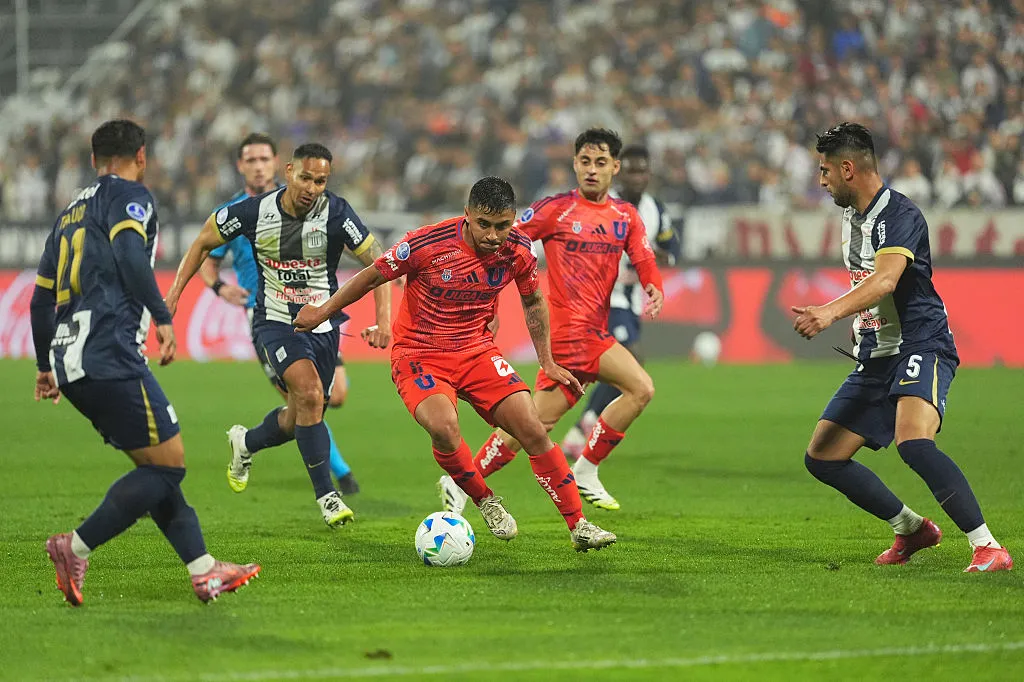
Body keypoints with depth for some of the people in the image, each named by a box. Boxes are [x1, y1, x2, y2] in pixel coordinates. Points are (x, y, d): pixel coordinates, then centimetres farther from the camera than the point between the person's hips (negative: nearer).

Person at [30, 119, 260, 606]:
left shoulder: (71, 212, 25)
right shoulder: (129, 196, 1)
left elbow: (41, 297, 27)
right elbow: (129, 256, -19)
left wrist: (46, 366, 36)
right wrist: (163, 317, -16)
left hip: (71, 365, 9)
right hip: (110, 357, -9)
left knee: (155, 468, 12)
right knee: (168, 465, -5)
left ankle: (203, 570, 7)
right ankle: (76, 549, -13)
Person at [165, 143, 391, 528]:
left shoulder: (335, 213, -15)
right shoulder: (255, 212, -12)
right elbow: (204, 241, 4)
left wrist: (384, 320, -26)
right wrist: (175, 292, 0)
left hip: (323, 326, 2)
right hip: (275, 323, -2)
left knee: (300, 418, 12)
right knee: (309, 393, -26)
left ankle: (245, 443, 46)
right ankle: (326, 496, -18)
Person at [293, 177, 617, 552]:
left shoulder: (517, 250, -8)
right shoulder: (428, 244, -21)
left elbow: (533, 301, 13)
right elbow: (373, 275, -5)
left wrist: (547, 362, 12)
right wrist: (323, 312, 4)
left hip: (477, 350, 4)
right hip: (418, 353, -4)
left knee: (533, 431, -9)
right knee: (443, 426, -31)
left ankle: (579, 526, 2)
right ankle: (486, 503, -6)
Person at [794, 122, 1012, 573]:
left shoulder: (900, 215, -17)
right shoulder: (851, 216, 13)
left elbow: (886, 280, -34)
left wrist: (831, 312, -47)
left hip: (921, 347, -10)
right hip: (875, 357, 10)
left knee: (912, 442, -34)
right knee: (821, 458, 5)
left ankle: (988, 547, -29)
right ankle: (912, 529, 20)